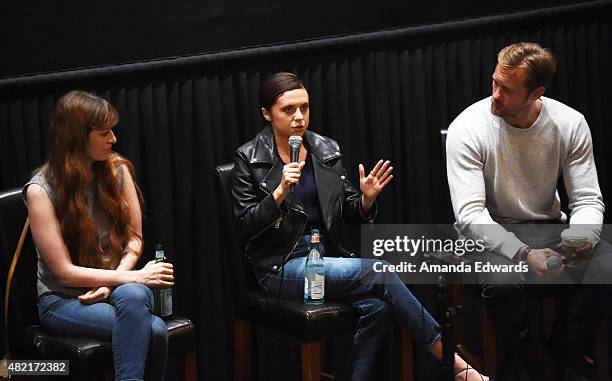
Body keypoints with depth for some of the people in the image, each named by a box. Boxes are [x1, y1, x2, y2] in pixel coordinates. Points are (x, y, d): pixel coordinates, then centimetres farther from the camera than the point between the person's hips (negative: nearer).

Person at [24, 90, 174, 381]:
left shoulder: (118, 170, 0)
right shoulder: (41, 190, -13)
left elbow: (134, 238, 7)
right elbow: (65, 272, -13)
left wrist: (113, 282, -12)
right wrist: (134, 277, -19)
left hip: (117, 285, 4)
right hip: (62, 299, -4)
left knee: (132, 296, -34)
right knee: (153, 329, -32)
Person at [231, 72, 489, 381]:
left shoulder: (327, 150, 10)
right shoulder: (249, 159, -3)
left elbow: (349, 214, 15)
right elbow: (245, 228, -7)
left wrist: (366, 199, -8)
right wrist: (280, 191, -20)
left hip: (325, 254, 5)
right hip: (281, 265, -5)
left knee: (377, 303, -28)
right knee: (379, 273, -24)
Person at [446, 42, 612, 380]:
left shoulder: (570, 124, -6)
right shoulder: (467, 128, -16)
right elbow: (469, 215, -20)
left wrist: (583, 236, -26)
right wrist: (523, 254, -34)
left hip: (549, 228, 3)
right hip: (490, 235, -3)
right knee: (503, 282, -37)